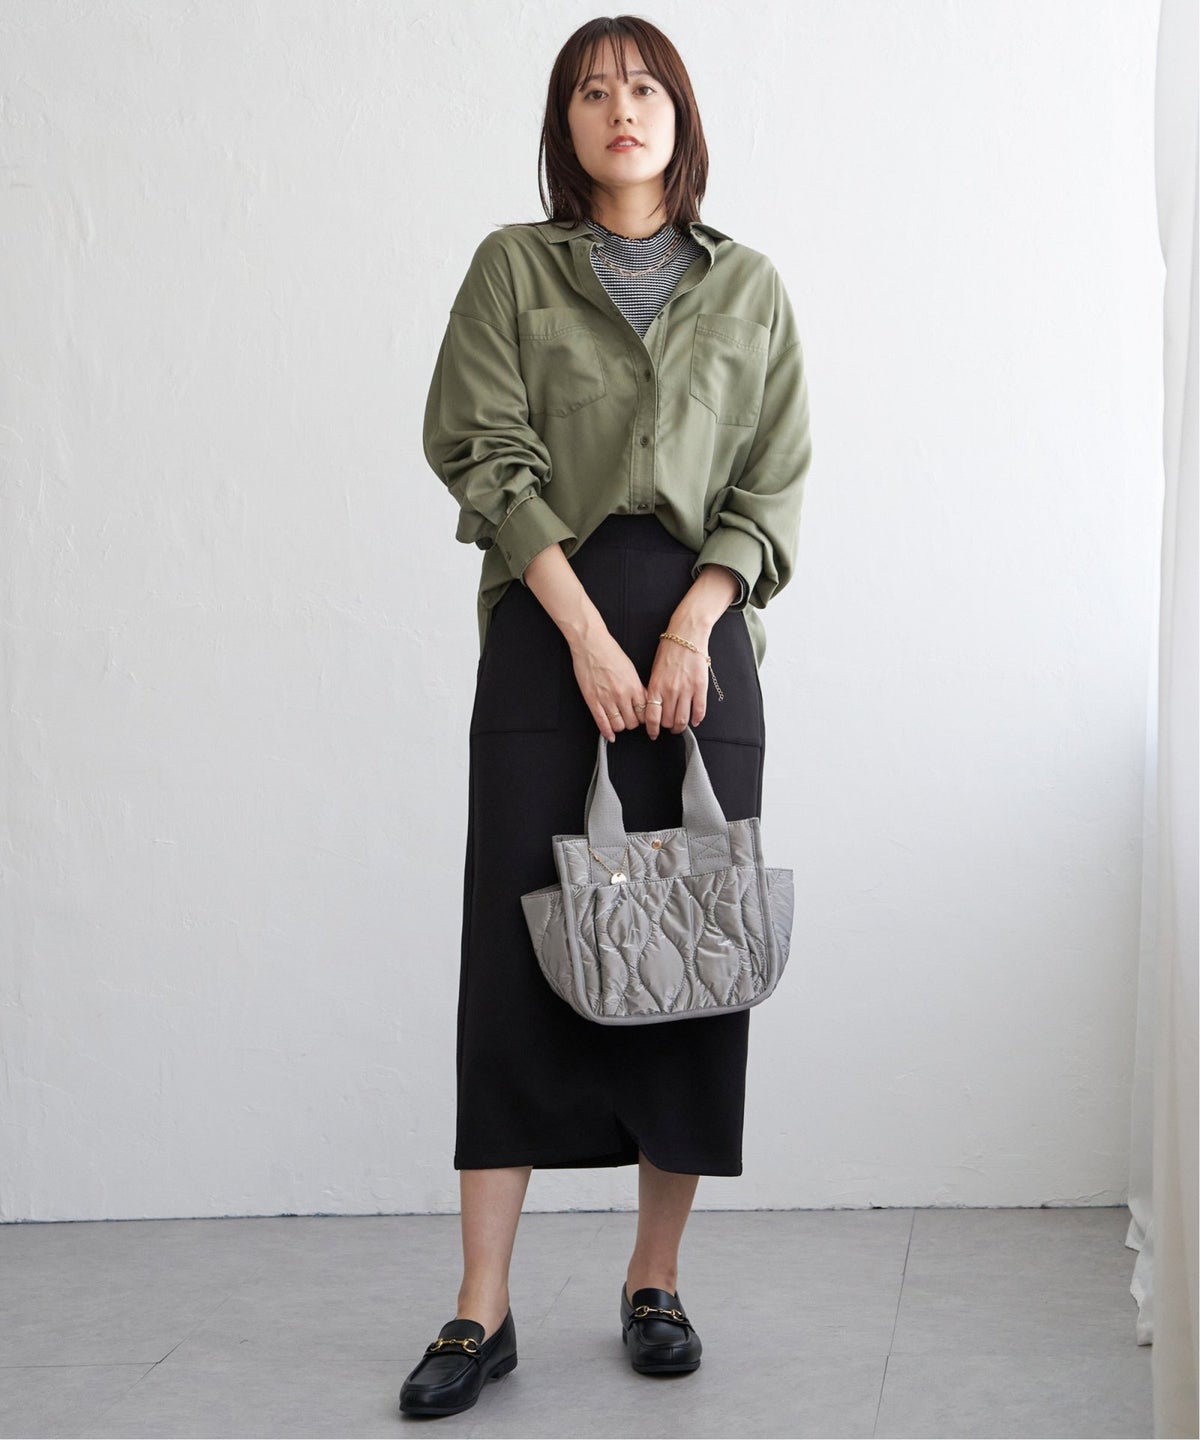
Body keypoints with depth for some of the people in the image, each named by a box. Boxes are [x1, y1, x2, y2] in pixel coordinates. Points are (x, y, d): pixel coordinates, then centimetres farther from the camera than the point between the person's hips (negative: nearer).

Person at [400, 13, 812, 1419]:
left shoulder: (748, 288, 12)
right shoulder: (511, 268, 8)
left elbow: (773, 484, 7)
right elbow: (486, 453, -2)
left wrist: (690, 627, -9)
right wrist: (587, 628, -12)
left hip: (703, 628, 2)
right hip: (546, 620, -1)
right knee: (516, 947, -5)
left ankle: (656, 1279, 13)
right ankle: (482, 1311, -2)